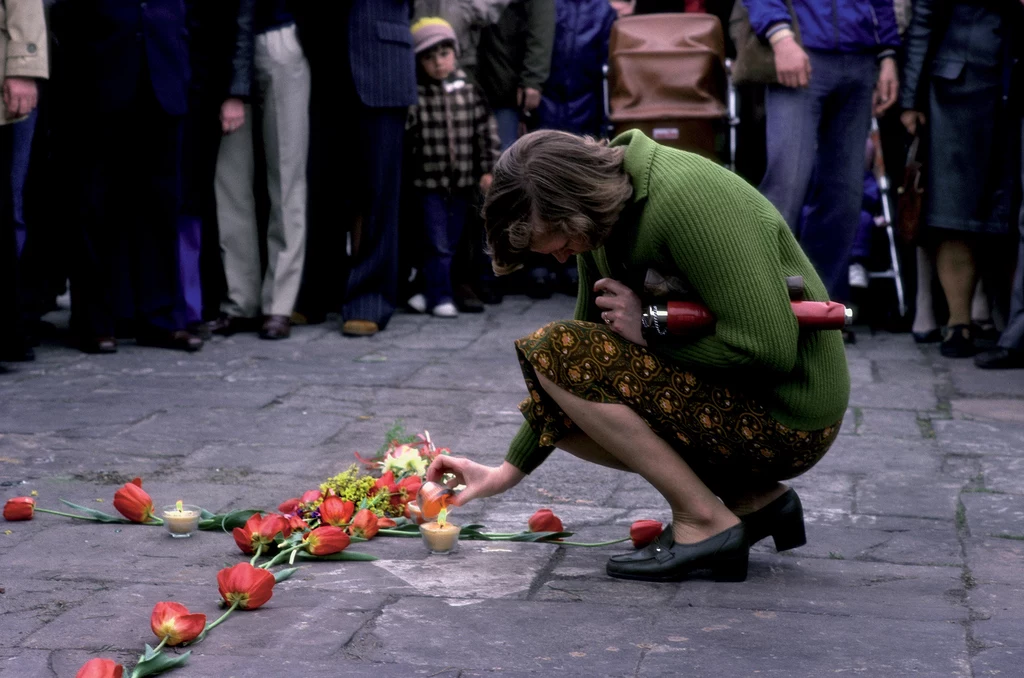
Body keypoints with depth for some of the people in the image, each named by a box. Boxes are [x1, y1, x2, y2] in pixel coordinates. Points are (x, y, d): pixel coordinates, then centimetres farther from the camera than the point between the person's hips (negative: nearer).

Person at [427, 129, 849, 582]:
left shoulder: (689, 201, -25)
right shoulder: (603, 224, 4)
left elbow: (771, 350, -28)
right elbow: (587, 358, 15)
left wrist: (650, 330, -17)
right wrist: (511, 469, 14)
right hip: (730, 396, 9)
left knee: (555, 352, -16)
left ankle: (705, 523, -11)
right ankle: (755, 500, 7)